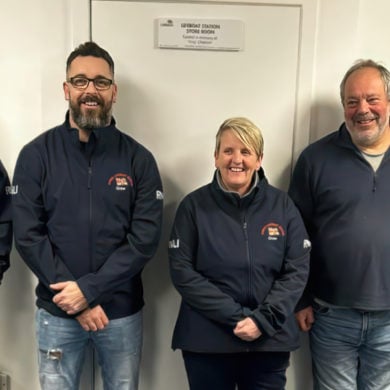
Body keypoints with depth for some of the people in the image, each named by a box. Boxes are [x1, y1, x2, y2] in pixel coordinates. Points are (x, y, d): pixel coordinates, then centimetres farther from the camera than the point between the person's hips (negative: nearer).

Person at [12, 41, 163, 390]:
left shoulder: (138, 159, -4)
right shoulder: (36, 155, -4)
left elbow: (146, 237, -9)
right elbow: (28, 236, -8)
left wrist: (89, 288, -17)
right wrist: (76, 301, -13)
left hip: (122, 312, 1)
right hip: (57, 312, 0)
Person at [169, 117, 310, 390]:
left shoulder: (282, 205, 1)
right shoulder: (194, 205, -4)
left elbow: (297, 270, -2)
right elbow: (182, 271, -9)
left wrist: (263, 320, -13)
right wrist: (235, 316, -15)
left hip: (270, 340, 1)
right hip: (206, 341, -1)